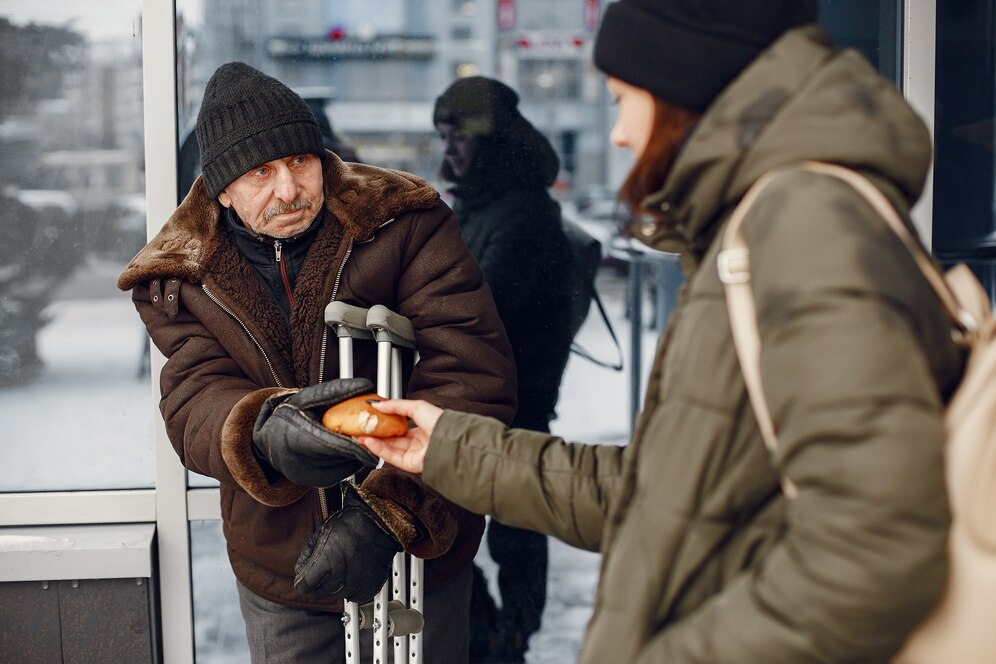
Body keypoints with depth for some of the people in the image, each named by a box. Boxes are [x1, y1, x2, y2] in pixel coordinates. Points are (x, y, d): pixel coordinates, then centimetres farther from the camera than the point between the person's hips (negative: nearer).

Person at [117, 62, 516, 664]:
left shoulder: (407, 222, -13)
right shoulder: (178, 277, -3)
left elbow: (474, 373, -20)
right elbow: (195, 400, -15)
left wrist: (387, 511, -30)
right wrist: (264, 432, -40)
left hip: (423, 557, -1)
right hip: (280, 566, 2)